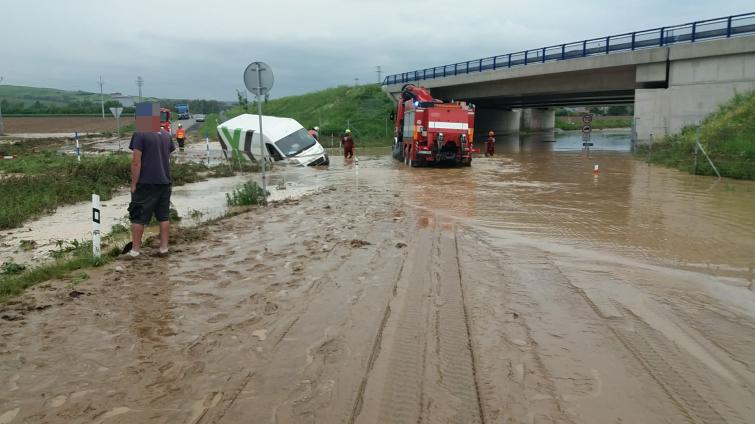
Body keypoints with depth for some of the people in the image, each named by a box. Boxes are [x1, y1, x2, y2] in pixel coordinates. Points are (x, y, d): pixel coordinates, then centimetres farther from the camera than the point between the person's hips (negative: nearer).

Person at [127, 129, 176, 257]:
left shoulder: (140, 134, -11)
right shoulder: (166, 135, 9)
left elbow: (136, 162, -15)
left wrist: (133, 184, -10)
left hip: (146, 183, -6)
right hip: (164, 182, 6)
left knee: (138, 217, 3)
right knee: (164, 216, 11)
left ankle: (135, 249, 7)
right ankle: (164, 247, 14)